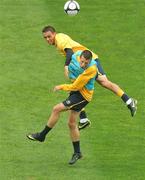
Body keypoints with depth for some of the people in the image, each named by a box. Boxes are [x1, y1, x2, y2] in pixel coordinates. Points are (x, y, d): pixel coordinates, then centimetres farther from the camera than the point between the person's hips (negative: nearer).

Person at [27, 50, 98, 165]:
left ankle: (42, 135, -1)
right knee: (72, 123, 13)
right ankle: (77, 153, 24)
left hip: (83, 95, -9)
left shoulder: (91, 69, -30)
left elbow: (75, 86, -21)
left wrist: (61, 87, -10)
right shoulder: (77, 55, -10)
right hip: (77, 91, 9)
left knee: (57, 109, -17)